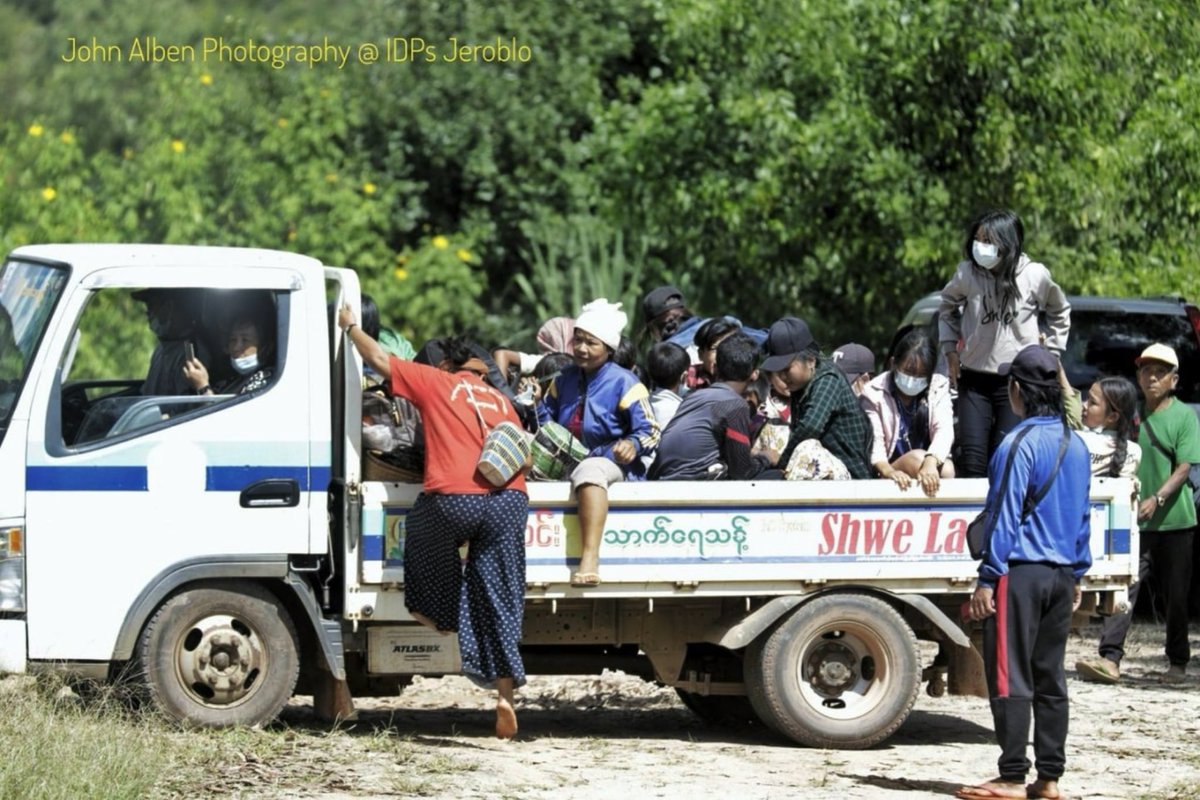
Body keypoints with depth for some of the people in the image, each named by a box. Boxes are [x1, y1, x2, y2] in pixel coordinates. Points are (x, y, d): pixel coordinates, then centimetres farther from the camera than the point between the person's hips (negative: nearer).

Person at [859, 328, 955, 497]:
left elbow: (944, 430, -12)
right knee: (917, 457, -31)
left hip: (933, 464, 2)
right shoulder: (874, 394, -1)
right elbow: (874, 444, -12)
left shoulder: (938, 388, 5)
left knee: (947, 469, -30)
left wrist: (931, 462, -36)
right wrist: (888, 471, -36)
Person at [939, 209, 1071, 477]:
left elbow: (1060, 314, 14)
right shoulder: (967, 273, -3)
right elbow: (947, 308, 19)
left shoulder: (1034, 275, -7)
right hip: (974, 378, 2)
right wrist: (950, 350, 12)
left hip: (1017, 382, -2)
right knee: (972, 459, -5)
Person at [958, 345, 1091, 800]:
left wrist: (987, 579, -12)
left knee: (1009, 678, -4)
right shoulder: (1076, 446, 11)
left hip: (1021, 574, -8)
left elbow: (1006, 518, -15)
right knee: (1050, 679, 11)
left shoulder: (1018, 445, -14)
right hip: (1061, 575, 8)